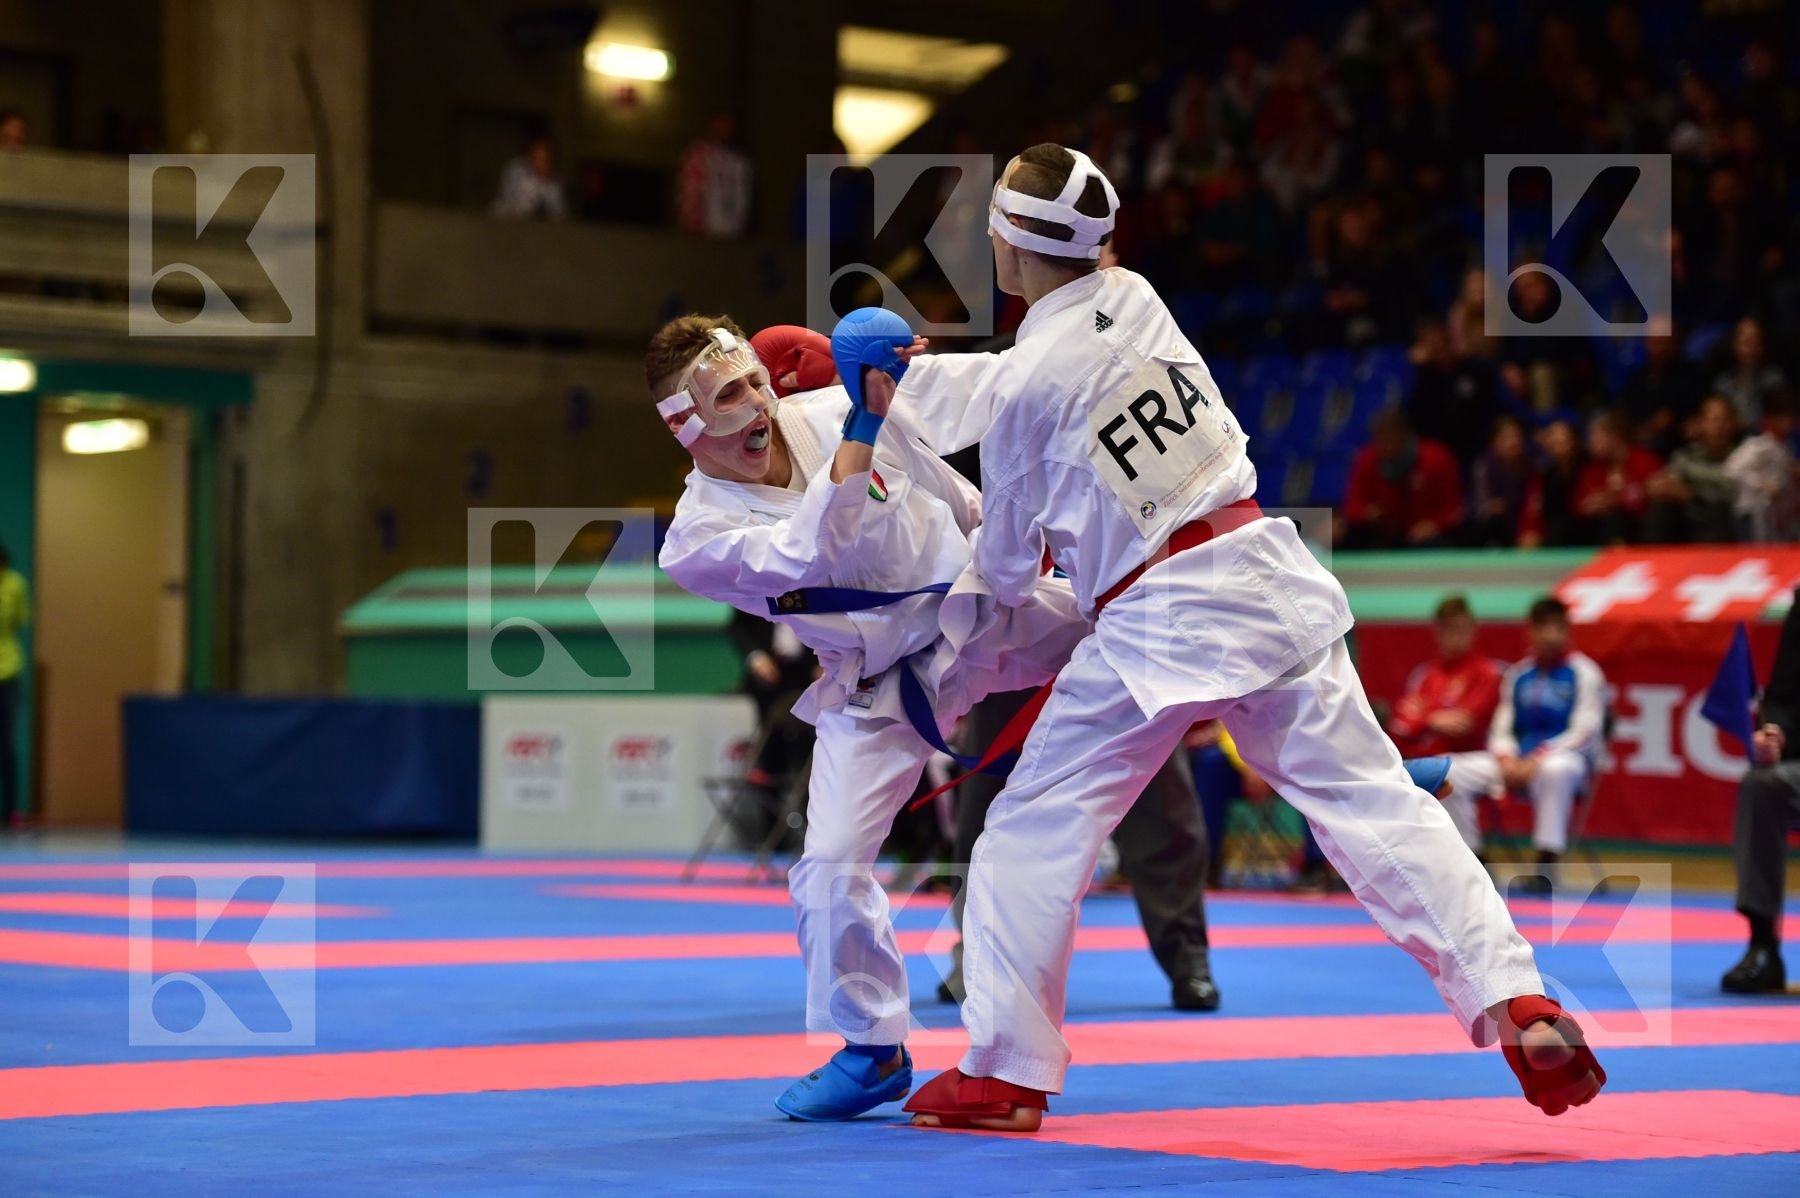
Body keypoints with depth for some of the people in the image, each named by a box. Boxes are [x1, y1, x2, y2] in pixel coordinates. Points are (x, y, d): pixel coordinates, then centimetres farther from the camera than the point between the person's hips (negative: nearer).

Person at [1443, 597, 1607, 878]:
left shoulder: (1584, 673, -2)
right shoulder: (1518, 674, 13)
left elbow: (1583, 732, -11)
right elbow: (1501, 728, 11)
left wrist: (1537, 760, -22)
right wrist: (1506, 760, -11)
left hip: (1568, 760, -5)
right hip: (1517, 761, 5)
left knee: (1555, 770, -43)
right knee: (1452, 772, -15)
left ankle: (1546, 865, -36)